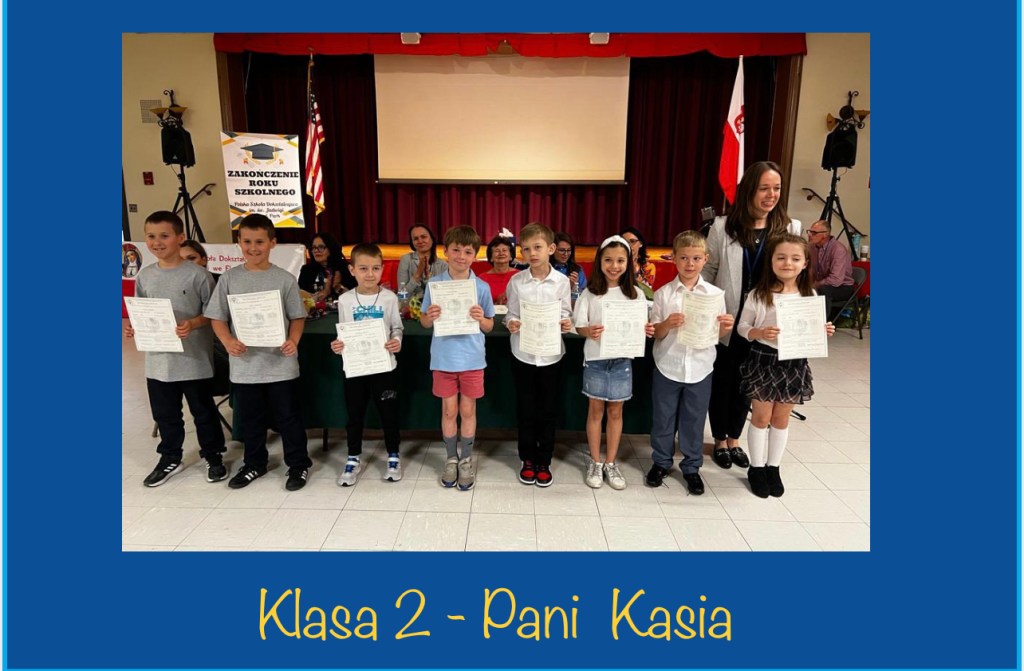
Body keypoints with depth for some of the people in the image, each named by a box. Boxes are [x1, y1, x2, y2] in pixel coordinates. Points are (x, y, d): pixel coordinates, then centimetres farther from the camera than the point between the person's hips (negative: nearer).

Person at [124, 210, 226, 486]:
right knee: (165, 414, 17)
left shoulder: (197, 274, -10)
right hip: (158, 359, 5)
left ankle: (213, 456, 27)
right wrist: (134, 328, -5)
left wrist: (193, 324, -24)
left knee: (203, 411, 9)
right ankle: (170, 458, 36)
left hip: (194, 358, -4)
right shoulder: (144, 275, 4)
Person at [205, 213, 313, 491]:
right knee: (249, 418, 18)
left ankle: (299, 464, 23)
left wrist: (293, 341, -18)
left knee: (287, 417, 8)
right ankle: (255, 464, 37)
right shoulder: (229, 278, 1)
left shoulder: (285, 279, -4)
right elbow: (218, 317, 4)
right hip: (244, 364, 3)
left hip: (280, 363, -3)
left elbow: (297, 317, -1)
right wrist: (228, 341, -14)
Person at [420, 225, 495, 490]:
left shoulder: (482, 287, -4)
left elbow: (489, 326, 3)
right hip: (444, 358, 0)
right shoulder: (434, 284, -3)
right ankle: (451, 458, 29)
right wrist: (430, 316, -18)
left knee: (468, 410, 10)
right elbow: (424, 322, 4)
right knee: (449, 410, 11)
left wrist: (480, 319, -18)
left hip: (472, 358, 0)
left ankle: (467, 460, 27)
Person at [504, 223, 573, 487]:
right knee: (525, 410, 11)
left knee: (548, 411, 10)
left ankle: (544, 461, 27)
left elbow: (566, 314, 2)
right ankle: (528, 459, 28)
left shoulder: (562, 281, -5)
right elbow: (511, 314, 2)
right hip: (523, 353, 0)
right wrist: (511, 324, -19)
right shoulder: (516, 281, -4)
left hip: (550, 353, 0)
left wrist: (566, 323, -19)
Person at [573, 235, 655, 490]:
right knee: (595, 410, 8)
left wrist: (646, 330, -17)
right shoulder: (590, 293, -3)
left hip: (622, 359, 1)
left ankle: (610, 463, 24)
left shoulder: (635, 294, 1)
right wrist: (589, 331, -25)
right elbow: (578, 325, -3)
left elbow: (640, 326, 6)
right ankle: (595, 462, 23)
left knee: (615, 411, 11)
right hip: (595, 358, -1)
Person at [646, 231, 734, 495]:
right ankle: (661, 462, 31)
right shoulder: (663, 294, -6)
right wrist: (667, 325, -24)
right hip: (667, 367, -1)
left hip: (700, 368, 1)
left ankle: (692, 467, 30)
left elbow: (716, 334, 4)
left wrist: (725, 328, -17)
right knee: (663, 419, 12)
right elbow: (655, 334, -4)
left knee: (694, 421, 13)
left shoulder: (715, 294, -1)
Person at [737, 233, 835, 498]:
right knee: (761, 417, 9)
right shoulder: (759, 294, -10)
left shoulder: (810, 296, 0)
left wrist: (823, 332, -12)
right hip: (764, 361, -3)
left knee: (781, 419, 14)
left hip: (794, 363, 3)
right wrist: (759, 333, -25)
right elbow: (742, 327, -6)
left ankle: (773, 468, 30)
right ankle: (757, 468, 25)